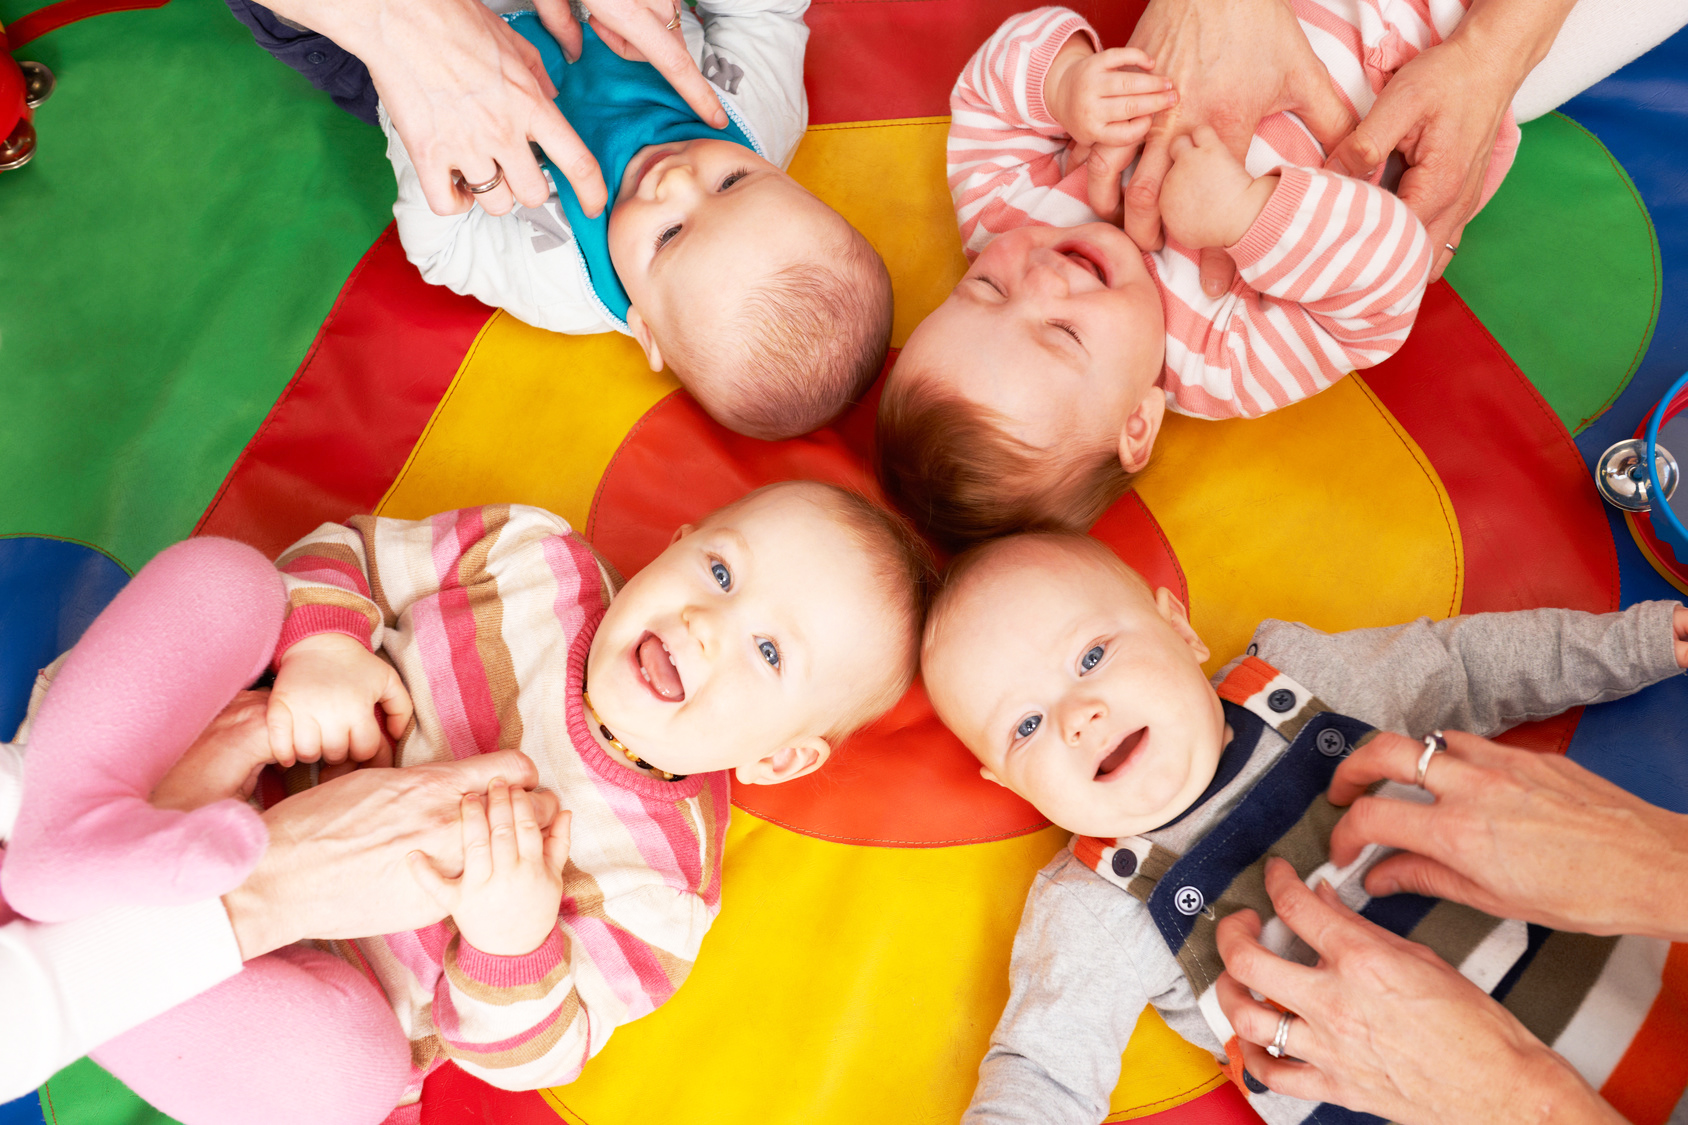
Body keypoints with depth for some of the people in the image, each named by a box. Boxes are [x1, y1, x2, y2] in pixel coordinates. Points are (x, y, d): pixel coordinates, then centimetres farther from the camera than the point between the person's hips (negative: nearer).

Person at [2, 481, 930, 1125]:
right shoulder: (532, 559, -9)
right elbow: (345, 552, 1)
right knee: (214, 569, -16)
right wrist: (322, 643, -22)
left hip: (297, 972, -3)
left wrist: (514, 940, -35)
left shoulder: (661, 887, -16)